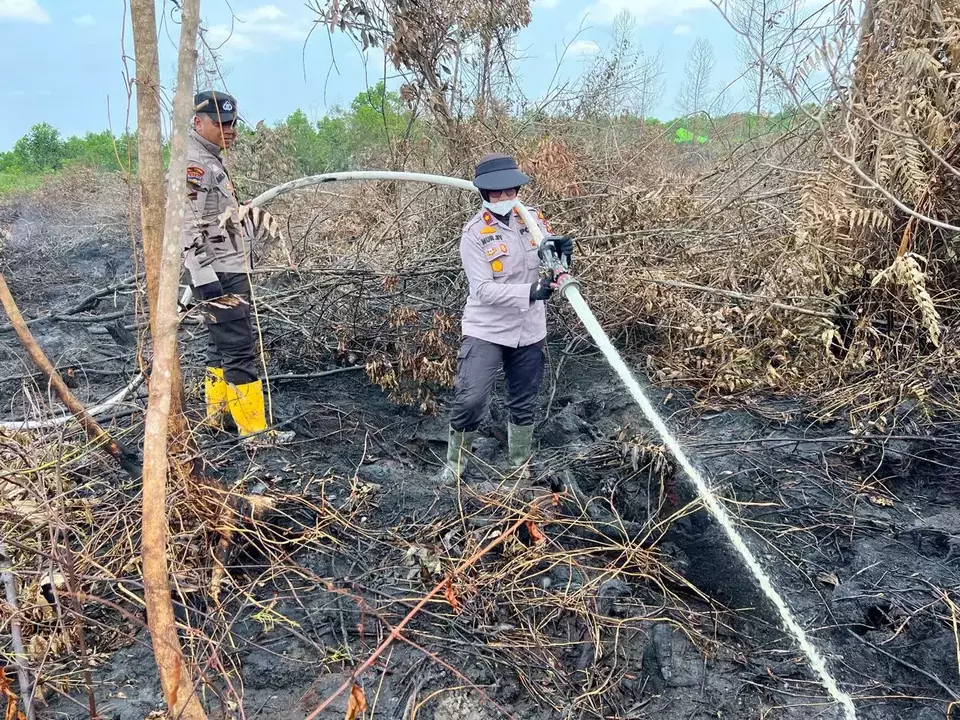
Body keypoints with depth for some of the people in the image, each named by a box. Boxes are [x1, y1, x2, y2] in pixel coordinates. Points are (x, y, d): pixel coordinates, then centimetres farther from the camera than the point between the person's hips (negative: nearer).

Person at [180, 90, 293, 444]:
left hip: (229, 271, 11)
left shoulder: (212, 160, 19)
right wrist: (204, 278, -26)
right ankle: (254, 428, -5)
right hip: (219, 276, -11)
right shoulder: (193, 164, -14)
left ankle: (216, 414, 29)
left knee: (222, 345, 17)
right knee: (240, 350, -9)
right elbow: (189, 227, -21)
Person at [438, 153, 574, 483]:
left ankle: (520, 466, 37)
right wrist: (529, 292, -34)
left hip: (529, 331, 4)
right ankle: (454, 462, 14)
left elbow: (552, 267, 4)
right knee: (471, 399, -13)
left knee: (524, 404, 15)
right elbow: (483, 289, -21)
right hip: (486, 330, -4)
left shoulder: (534, 219, -2)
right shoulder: (474, 233, -14)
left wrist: (560, 252, -19)